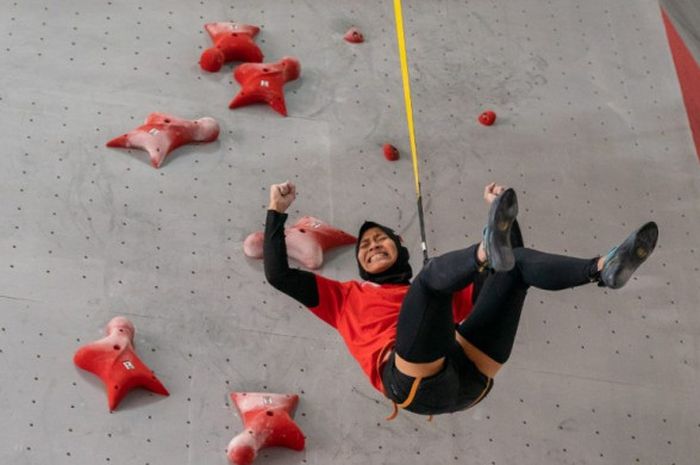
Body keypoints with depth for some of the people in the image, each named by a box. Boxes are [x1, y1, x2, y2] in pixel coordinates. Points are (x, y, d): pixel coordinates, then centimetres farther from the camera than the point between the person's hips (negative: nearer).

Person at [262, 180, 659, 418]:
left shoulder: (440, 293, 37)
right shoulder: (345, 297, 33)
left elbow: (510, 266, 36)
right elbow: (278, 273, 24)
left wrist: (501, 214, 30)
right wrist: (277, 211, 23)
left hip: (469, 374, 4)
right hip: (415, 382, -3)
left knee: (516, 261, -6)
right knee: (433, 272, -21)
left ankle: (602, 269, -32)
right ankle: (487, 252, -55)